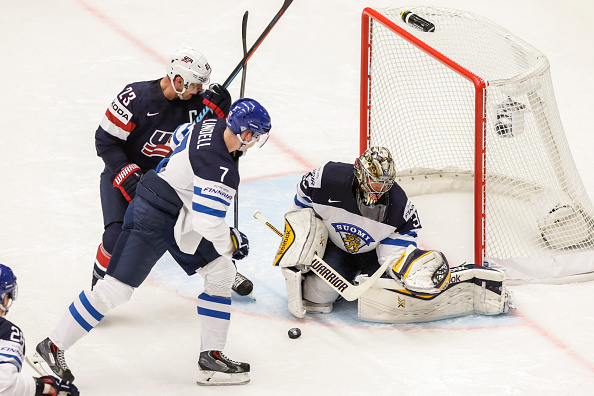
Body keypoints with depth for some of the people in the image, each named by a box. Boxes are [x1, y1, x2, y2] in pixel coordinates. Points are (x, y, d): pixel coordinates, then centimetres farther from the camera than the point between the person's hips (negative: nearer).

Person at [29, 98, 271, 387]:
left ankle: (211, 357, 11)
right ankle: (51, 348, 1)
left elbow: (180, 136, 21)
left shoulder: (213, 126, 0)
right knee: (116, 289, -9)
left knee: (221, 272, 8)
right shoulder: (221, 170, -27)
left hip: (181, 221, 11)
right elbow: (208, 222, -29)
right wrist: (229, 243, -10)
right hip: (151, 219, -11)